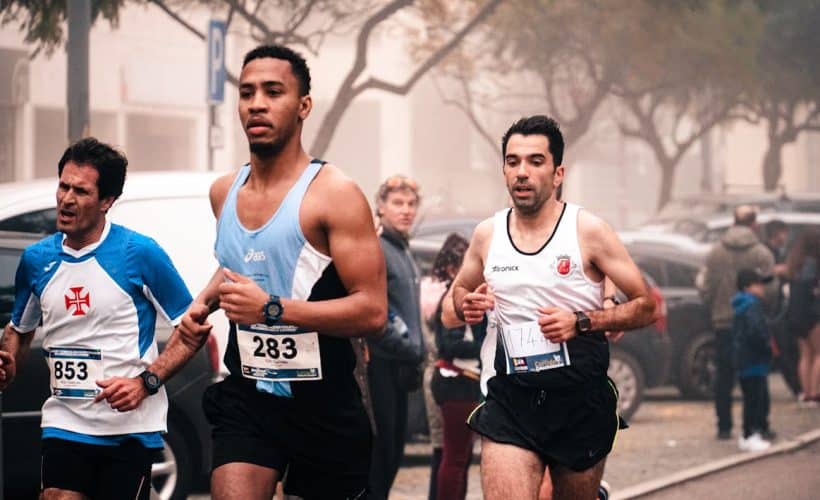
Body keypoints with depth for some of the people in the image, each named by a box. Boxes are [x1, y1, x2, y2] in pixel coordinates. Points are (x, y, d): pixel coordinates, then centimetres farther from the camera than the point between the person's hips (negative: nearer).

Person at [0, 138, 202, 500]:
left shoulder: (140, 253, -6)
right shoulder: (36, 259, 7)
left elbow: (193, 329, -2)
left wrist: (146, 381, -15)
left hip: (129, 427, -3)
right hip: (64, 425, 3)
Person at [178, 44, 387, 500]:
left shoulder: (333, 194, -13)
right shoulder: (224, 192, 8)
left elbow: (372, 312, -20)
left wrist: (272, 309, -25)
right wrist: (205, 300, 10)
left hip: (323, 404, -4)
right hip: (248, 395, 4)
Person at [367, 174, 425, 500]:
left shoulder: (404, 253, 18)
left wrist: (415, 354, 16)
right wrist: (404, 346, -15)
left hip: (400, 365, 9)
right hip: (381, 363, -9)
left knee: (393, 450, 11)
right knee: (379, 446, -9)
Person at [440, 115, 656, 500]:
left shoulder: (588, 231, -5)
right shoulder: (487, 235, 5)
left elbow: (645, 306, -2)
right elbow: (449, 312, 20)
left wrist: (581, 322, -16)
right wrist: (465, 308, -4)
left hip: (580, 397, -1)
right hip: (510, 398, 2)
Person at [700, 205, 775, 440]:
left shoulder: (715, 252, 0)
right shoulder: (762, 254, -7)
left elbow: (706, 289, 0)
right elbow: (768, 291, -11)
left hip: (723, 323, 2)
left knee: (724, 377, 8)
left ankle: (724, 427, 8)